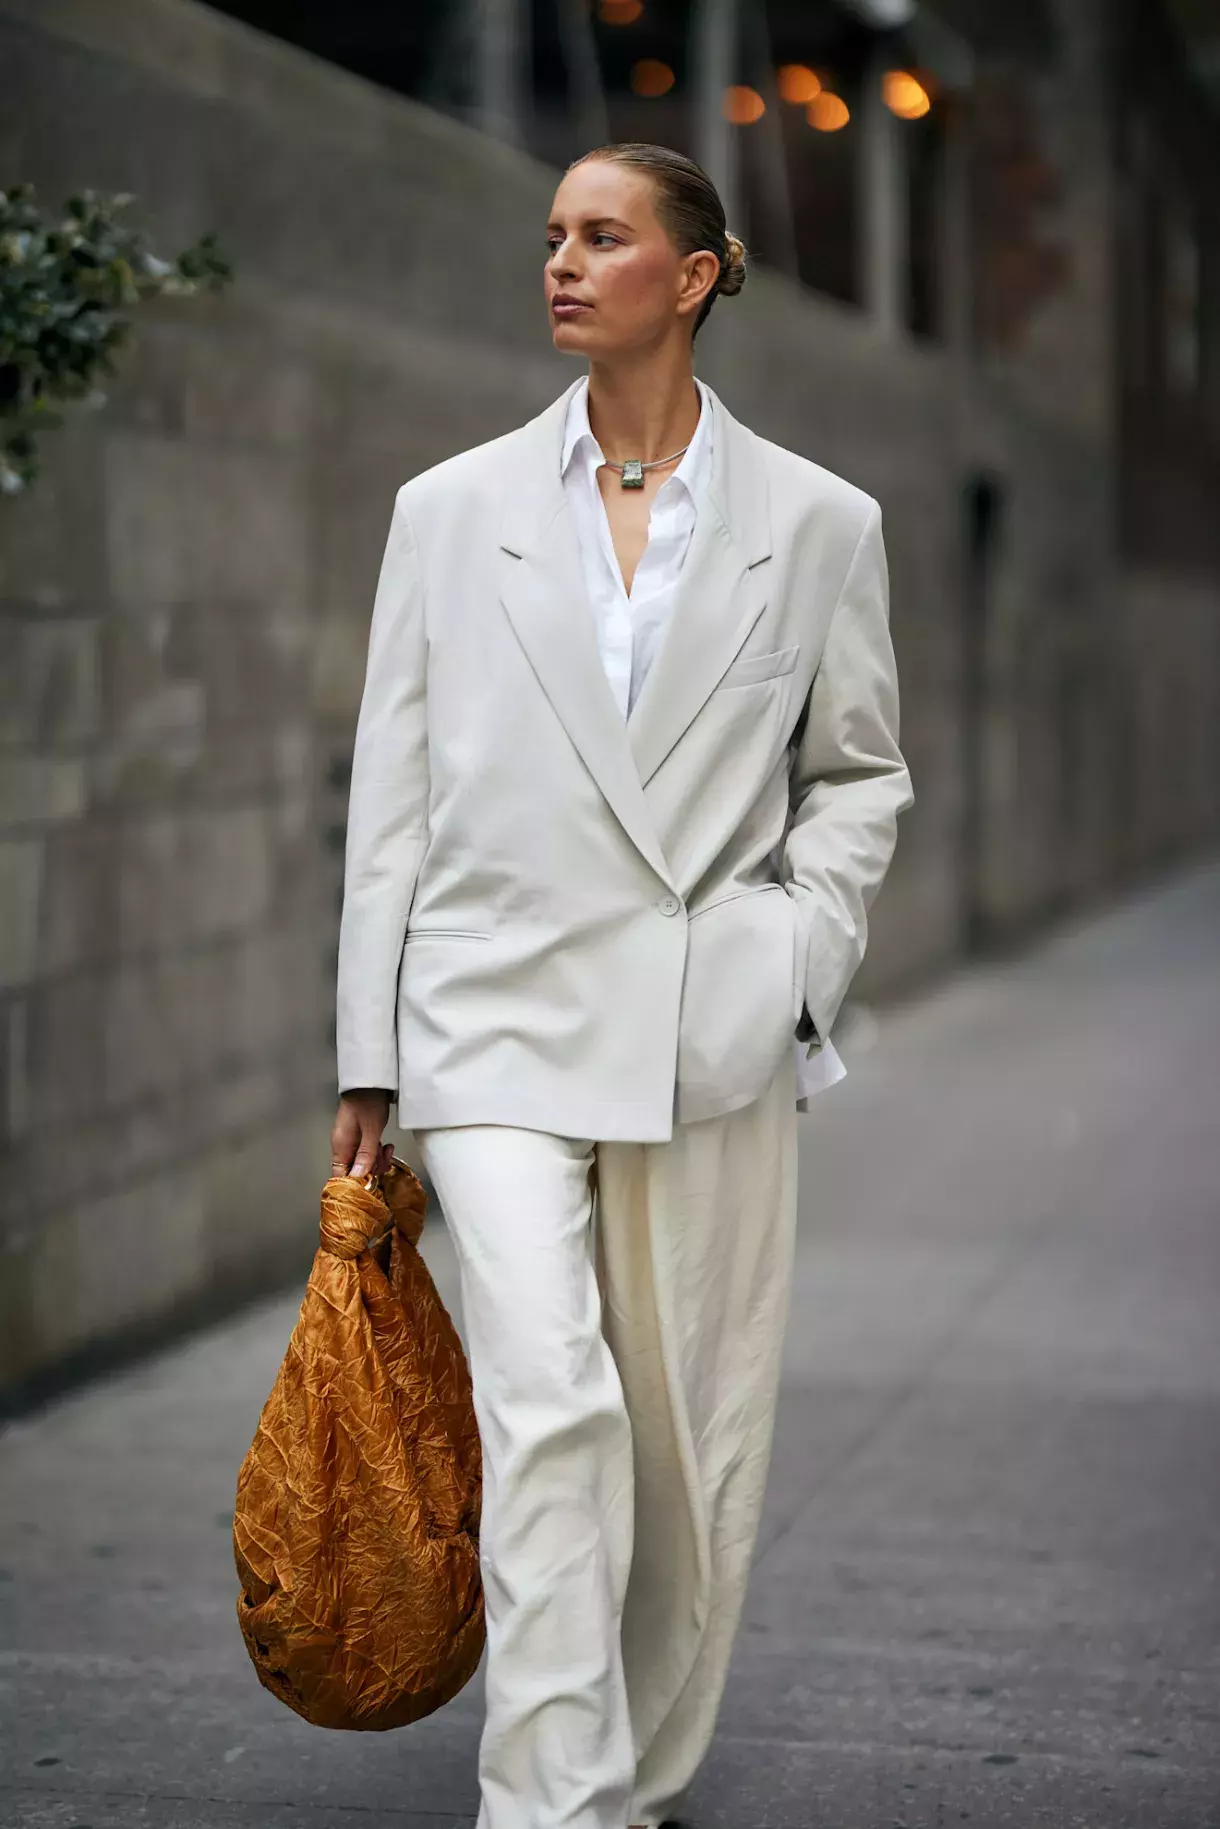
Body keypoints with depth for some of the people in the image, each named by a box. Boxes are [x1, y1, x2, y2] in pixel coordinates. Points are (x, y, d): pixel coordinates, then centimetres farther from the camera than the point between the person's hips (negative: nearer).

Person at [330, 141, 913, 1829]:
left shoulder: (818, 524, 5)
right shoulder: (452, 509, 6)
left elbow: (859, 773, 13)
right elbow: (393, 797, 7)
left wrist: (797, 953, -4)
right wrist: (370, 1063, 5)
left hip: (712, 1044, 1)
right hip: (503, 1022, -1)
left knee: (698, 1442, 6)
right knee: (548, 1404, -15)